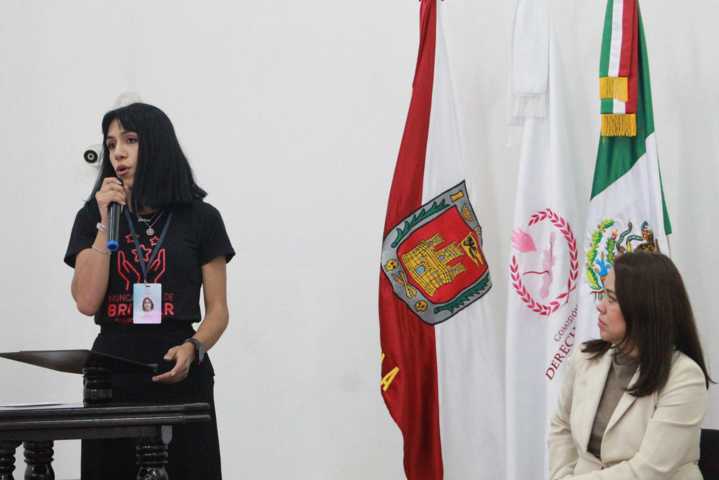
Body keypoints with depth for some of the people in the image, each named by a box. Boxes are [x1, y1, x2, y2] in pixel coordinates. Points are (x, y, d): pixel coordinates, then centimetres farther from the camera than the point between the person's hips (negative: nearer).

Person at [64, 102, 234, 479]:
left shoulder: (200, 218, 2)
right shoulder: (93, 216, 7)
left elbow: (218, 309, 3)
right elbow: (87, 302, -4)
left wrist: (192, 349, -17)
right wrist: (107, 223, -7)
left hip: (179, 377, -1)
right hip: (111, 377, 1)